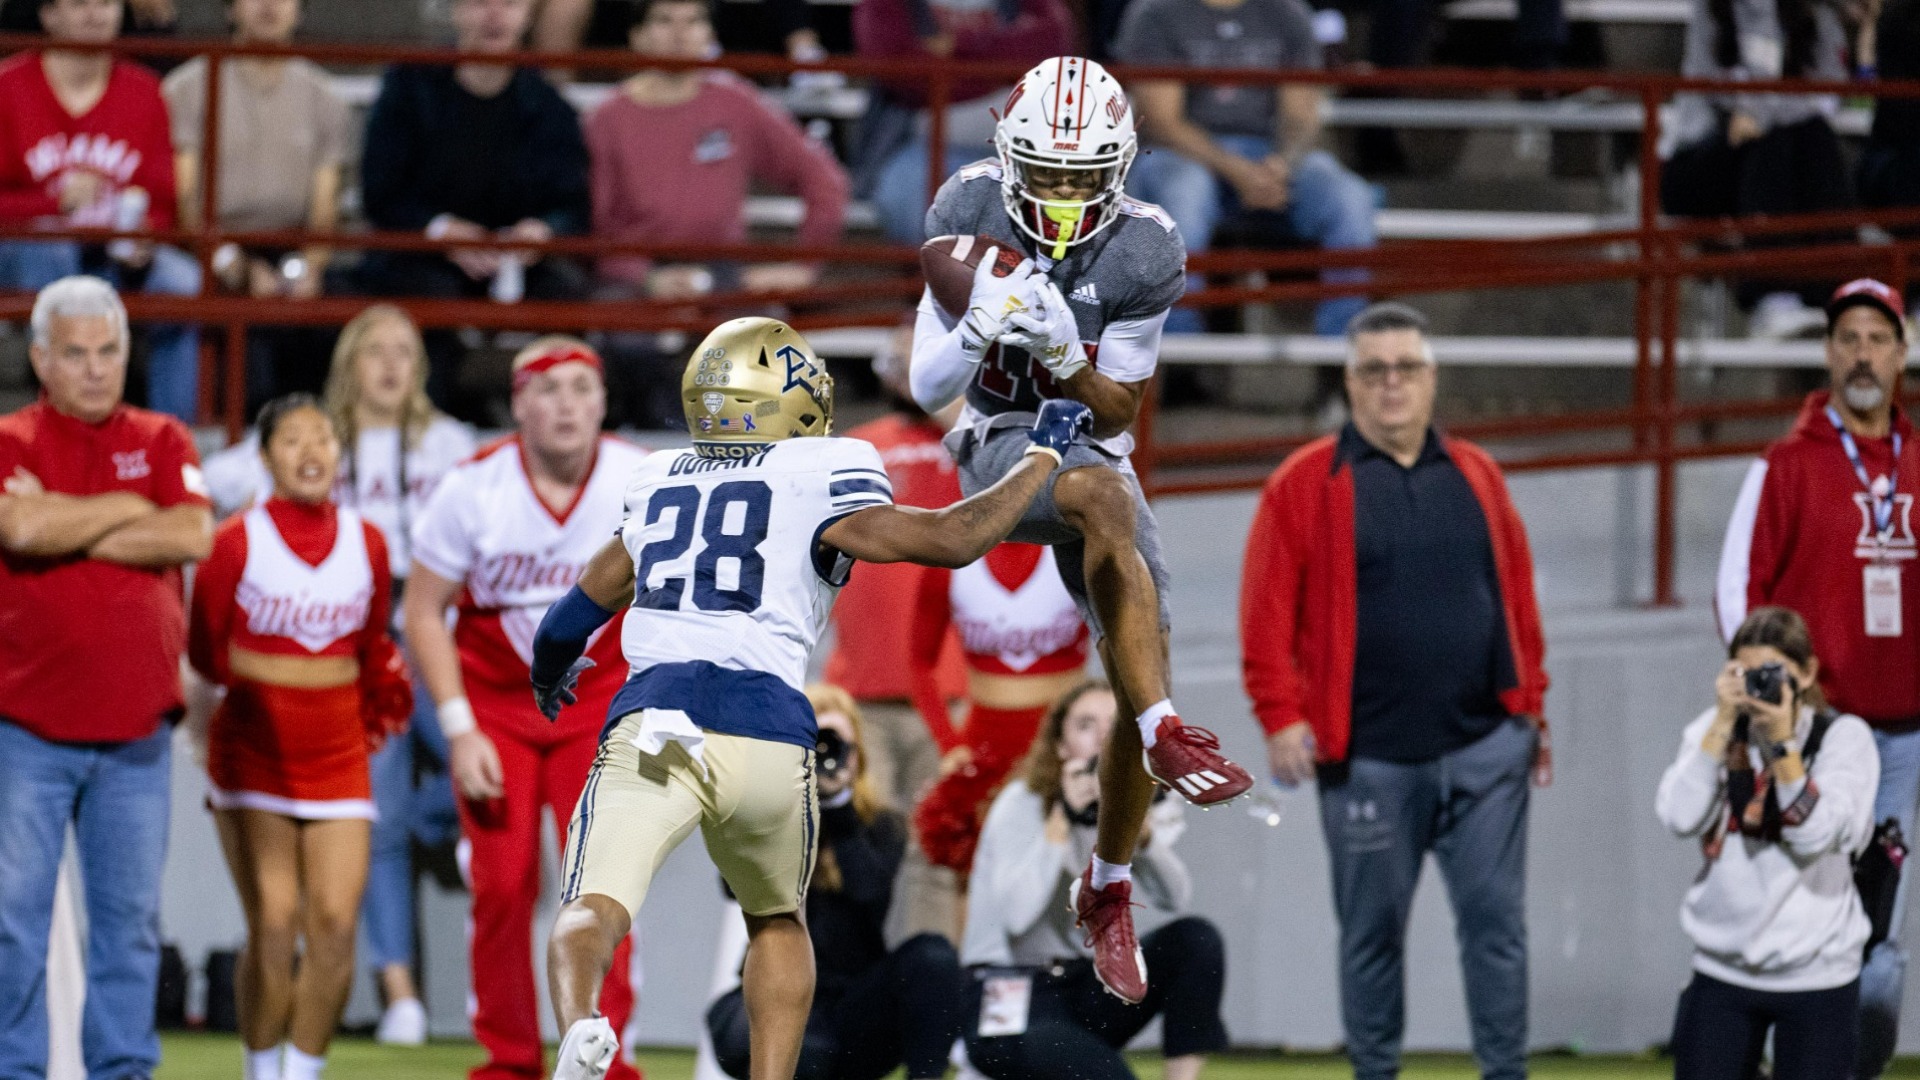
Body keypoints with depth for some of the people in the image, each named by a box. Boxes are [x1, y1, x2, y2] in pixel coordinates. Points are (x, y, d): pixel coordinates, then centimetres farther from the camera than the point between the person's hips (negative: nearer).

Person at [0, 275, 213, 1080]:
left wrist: (69, 528, -9)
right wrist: (127, 510, -5)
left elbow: (193, 536, -6)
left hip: (136, 731, 3)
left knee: (130, 915, 4)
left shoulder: (162, 442, 11)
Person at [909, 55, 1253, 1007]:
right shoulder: (971, 215, -12)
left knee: (1141, 678, -7)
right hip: (998, 448, -3)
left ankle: (1108, 893, 15)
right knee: (1106, 498, -37)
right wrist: (979, 328, -29)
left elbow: (1119, 415, -5)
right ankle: (1167, 735, -44)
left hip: (1093, 452, 3)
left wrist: (1066, 355, -25)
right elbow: (928, 389, -8)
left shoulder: (1141, 256, -11)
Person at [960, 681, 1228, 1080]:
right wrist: (1063, 818, -28)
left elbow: (1173, 897, -12)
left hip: (1088, 990, 8)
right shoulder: (1022, 804, -10)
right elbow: (1015, 915, -27)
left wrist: (1141, 827, -28)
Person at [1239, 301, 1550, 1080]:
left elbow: (1517, 599, 15)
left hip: (1485, 747, 2)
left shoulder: (1476, 477, 12)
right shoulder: (1306, 485, 2)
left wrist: (1532, 707, 12)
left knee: (1496, 920, -1)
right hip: (1368, 757, -2)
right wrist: (1282, 715, -9)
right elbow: (1268, 614, -2)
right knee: (1372, 931, 6)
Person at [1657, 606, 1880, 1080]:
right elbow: (1679, 818, -12)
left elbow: (1814, 836, -17)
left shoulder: (1845, 736, -5)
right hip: (1723, 966, 2)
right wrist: (1726, 722, -15)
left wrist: (1781, 741, -22)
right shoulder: (1714, 731, 3)